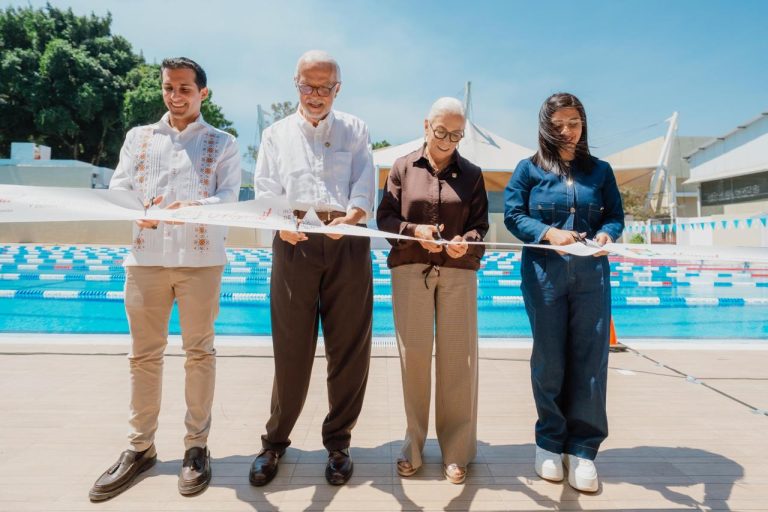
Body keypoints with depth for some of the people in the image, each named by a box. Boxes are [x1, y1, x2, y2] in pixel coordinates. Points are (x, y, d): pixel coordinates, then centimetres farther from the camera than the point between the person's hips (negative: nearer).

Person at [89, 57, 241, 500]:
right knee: (144, 354, 7)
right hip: (145, 257, 3)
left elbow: (229, 198, -5)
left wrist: (193, 206, -26)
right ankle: (141, 447, 21)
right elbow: (117, 189, 7)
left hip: (200, 259, -2)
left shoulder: (223, 143, 7)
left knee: (199, 351, 4)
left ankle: (197, 446, 16)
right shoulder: (138, 137, 16)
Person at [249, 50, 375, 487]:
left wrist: (350, 217, -21)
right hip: (294, 243, 0)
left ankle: (338, 441, 19)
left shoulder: (355, 130, 14)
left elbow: (364, 189, 1)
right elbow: (265, 192, 5)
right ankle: (275, 440, 22)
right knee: (291, 348, 4)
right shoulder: (276, 134, 16)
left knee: (350, 348, 3)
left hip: (348, 243, 0)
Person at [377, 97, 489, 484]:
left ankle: (456, 449, 16)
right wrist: (413, 230, -15)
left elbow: (481, 225, 7)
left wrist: (466, 242, -15)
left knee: (458, 358, 2)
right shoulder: (403, 167, 8)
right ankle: (414, 442, 19)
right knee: (413, 356, 3)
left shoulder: (471, 173, 10)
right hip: (410, 270, 0)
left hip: (458, 271, 1)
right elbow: (384, 217, 4)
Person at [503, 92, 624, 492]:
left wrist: (606, 234, -13)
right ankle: (550, 441, 23)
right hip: (543, 272, -2)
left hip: (592, 273, 2)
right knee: (549, 360, 5)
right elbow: (513, 215, -2)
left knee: (591, 358, 2)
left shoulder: (600, 170, 11)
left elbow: (616, 215, 10)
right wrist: (549, 233, -18)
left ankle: (582, 448, 16)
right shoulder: (529, 169, 4)